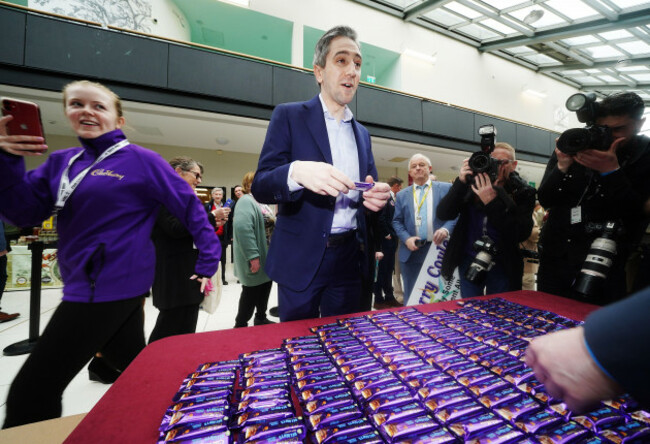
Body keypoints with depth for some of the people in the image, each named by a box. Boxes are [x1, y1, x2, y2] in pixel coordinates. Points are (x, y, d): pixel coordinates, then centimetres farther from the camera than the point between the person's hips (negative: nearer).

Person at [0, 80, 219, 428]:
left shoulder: (140, 160, -8)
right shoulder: (61, 162, 11)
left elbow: (190, 207, -10)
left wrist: (208, 262, -13)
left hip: (113, 286, -7)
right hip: (86, 283, 7)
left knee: (31, 394, 2)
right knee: (136, 365, 22)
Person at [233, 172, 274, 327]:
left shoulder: (253, 201, 15)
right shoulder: (246, 201, -16)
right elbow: (242, 228, -29)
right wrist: (253, 256, -30)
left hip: (263, 256, 10)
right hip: (254, 261, -10)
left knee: (265, 284, 17)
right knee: (252, 291, 2)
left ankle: (261, 318, 35)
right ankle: (240, 325, 22)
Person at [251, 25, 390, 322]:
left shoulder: (362, 133, 14)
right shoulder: (289, 116, -1)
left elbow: (369, 192, 16)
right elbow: (260, 187, -9)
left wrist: (377, 197, -8)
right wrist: (297, 171, -30)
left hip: (349, 260, 5)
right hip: (302, 258, -4)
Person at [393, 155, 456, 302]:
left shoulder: (446, 189, 7)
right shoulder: (402, 195, 11)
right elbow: (396, 221, 7)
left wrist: (446, 229, -18)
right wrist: (407, 238, -9)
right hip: (412, 253, 1)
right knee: (412, 298, 10)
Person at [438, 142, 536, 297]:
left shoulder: (523, 192, -5)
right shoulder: (471, 184, -4)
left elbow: (521, 234, -17)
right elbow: (443, 214, -13)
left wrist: (491, 201, -26)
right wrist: (460, 181, -24)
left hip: (502, 266, 0)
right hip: (468, 261, 1)